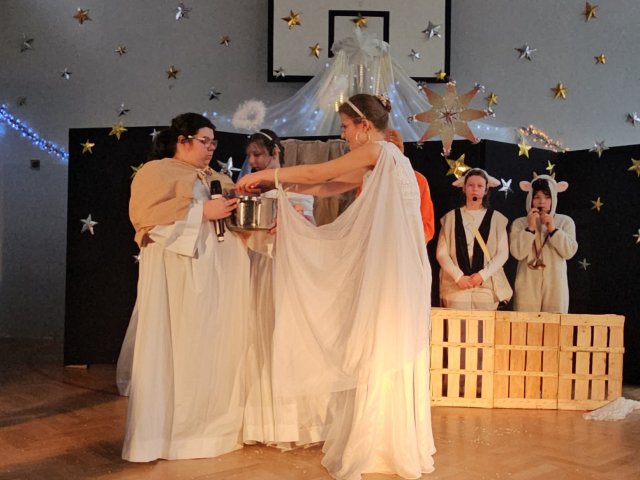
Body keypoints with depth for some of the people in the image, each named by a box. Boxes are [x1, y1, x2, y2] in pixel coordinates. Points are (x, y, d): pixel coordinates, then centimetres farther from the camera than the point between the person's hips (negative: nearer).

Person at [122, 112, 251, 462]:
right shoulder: (155, 172, 3)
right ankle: (160, 432, 3)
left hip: (215, 274, 6)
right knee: (173, 349, -5)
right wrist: (202, 211, -15)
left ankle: (212, 425, 13)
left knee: (213, 347, 4)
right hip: (174, 273, -6)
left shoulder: (217, 179, 23)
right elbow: (148, 212, -12)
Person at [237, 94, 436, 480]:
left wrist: (266, 175, 1)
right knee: (387, 357, 12)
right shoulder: (376, 165, 18)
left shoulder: (378, 151, -9)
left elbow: (318, 173, -8)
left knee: (381, 357, -2)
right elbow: (326, 187, 17)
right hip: (385, 273, 9)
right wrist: (278, 183, 10)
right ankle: (392, 443, 22)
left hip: (394, 275, -9)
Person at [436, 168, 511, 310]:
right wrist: (458, 276, -9)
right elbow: (441, 253, 2)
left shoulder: (496, 218, 6)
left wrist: (483, 274, -10)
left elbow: (502, 253, 2)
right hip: (456, 286, 0)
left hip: (487, 287, 0)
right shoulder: (451, 217, 6)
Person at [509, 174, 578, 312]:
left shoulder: (565, 221, 8)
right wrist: (530, 228, -13)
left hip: (555, 286, 1)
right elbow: (518, 253, -6)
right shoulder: (519, 223, 6)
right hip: (528, 286, 0)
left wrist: (552, 229, -12)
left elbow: (569, 252, -3)